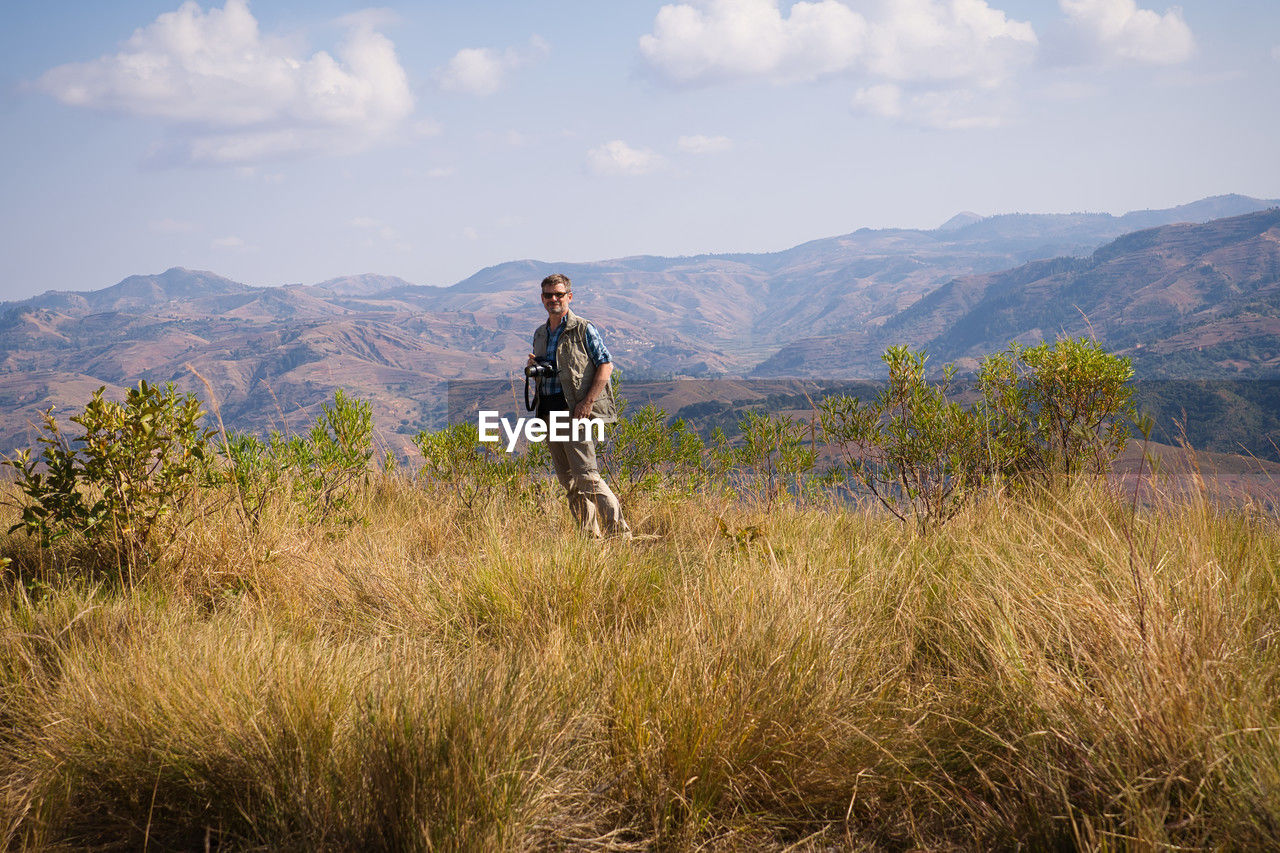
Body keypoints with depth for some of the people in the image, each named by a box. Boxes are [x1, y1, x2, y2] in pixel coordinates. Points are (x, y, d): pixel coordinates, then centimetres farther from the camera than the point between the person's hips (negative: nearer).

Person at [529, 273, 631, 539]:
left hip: (575, 410, -7)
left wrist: (588, 401, -16)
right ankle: (589, 532, 14)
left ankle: (617, 529, -9)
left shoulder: (583, 330, -4)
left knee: (585, 475, -14)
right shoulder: (540, 334, 17)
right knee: (567, 479, 8)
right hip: (549, 412, 7)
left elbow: (606, 364, -7)